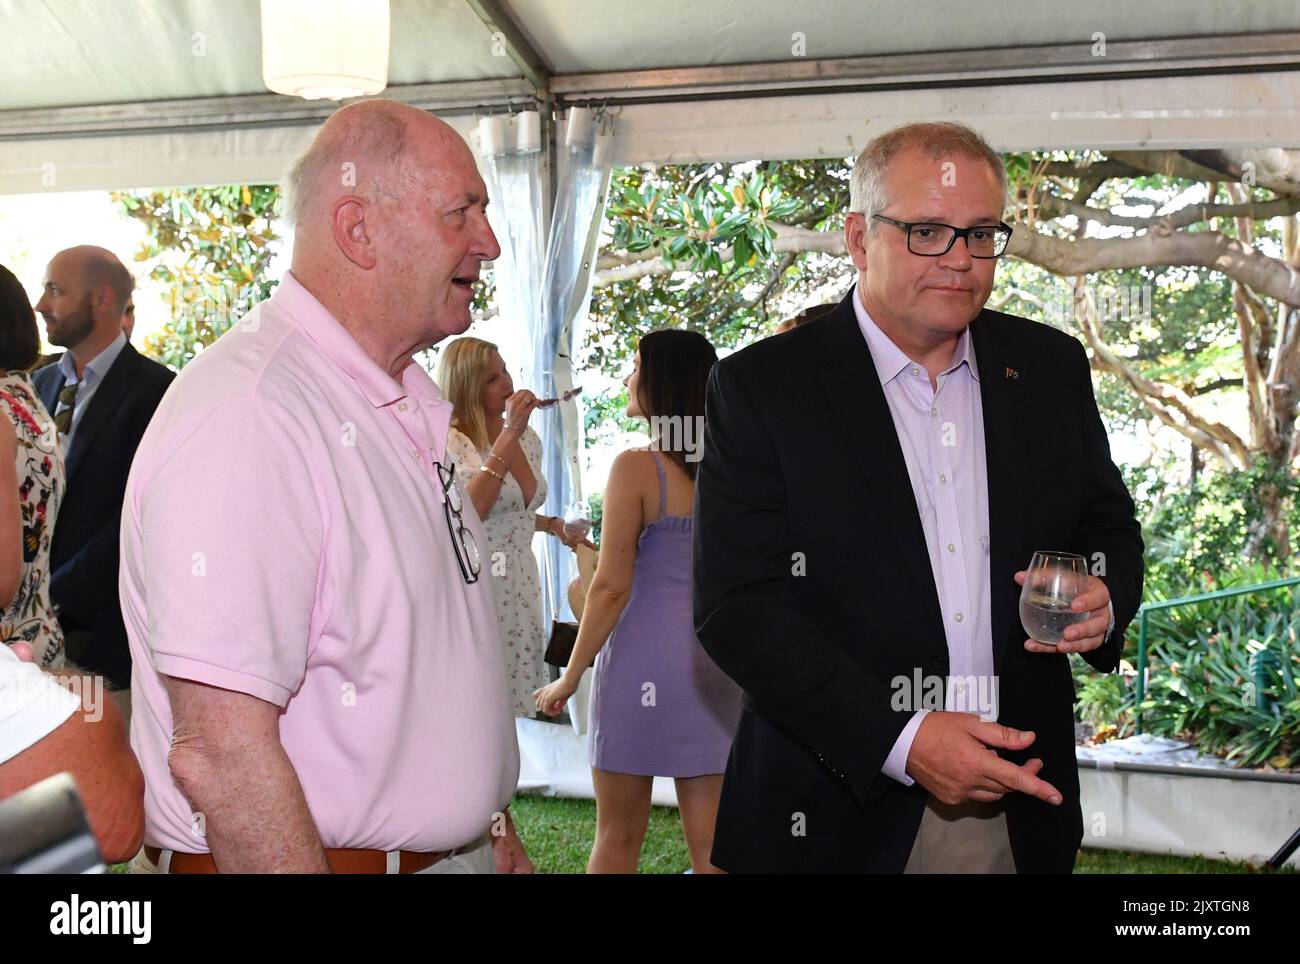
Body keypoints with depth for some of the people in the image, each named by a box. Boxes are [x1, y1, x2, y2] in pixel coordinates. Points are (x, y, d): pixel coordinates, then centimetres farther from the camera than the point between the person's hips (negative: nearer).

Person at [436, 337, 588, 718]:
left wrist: (553, 524, 7)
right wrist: (508, 436, -25)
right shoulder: (450, 443, -12)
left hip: (522, 584, 7)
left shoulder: (529, 439, 10)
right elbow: (465, 513, -28)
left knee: (521, 692, 10)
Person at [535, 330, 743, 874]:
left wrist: (569, 679, -5)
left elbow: (612, 586, -13)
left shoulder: (636, 468, -10)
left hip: (643, 660, -5)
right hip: (714, 661, 5)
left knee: (618, 839, 7)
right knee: (711, 844, 8)